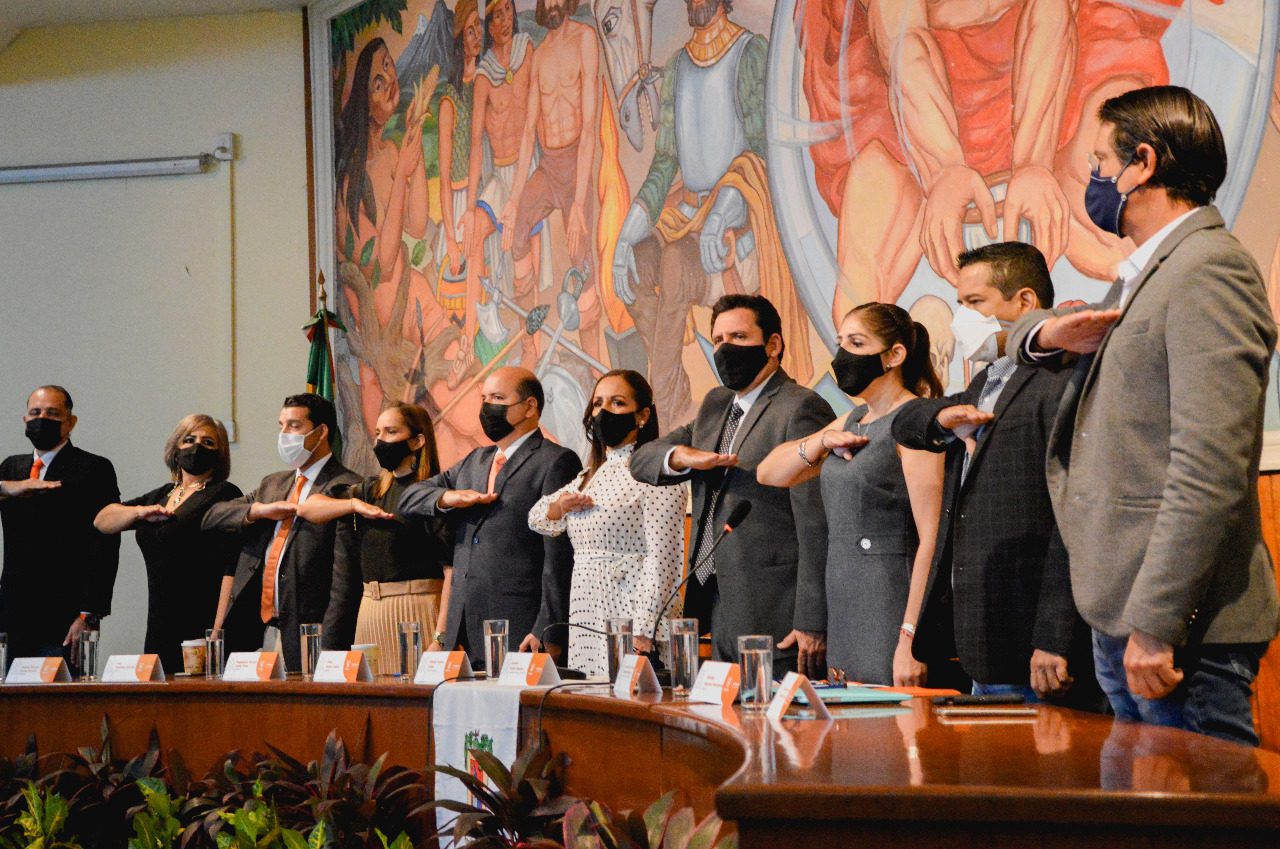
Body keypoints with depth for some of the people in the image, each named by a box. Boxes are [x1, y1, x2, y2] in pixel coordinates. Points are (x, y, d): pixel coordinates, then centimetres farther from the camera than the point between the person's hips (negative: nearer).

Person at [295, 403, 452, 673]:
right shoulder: (372, 490, 17)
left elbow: (453, 565, -14)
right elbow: (307, 508, 15)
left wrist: (443, 632, -23)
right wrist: (354, 504, -2)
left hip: (416, 608, -7)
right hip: (371, 608, 7)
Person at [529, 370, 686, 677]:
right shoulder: (591, 476, 18)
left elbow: (662, 559, -14)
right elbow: (538, 519, 29)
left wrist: (643, 632, -21)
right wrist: (560, 505, 4)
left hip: (630, 621, -8)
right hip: (585, 623, 8)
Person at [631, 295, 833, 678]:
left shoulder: (802, 409, -8)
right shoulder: (716, 405, 19)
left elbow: (818, 527, -13)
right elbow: (641, 459, 19)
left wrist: (812, 624, -18)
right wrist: (680, 456, -6)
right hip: (720, 613, 8)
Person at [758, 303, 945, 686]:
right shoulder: (853, 421, 15)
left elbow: (931, 539, -17)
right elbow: (769, 474, 21)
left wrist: (911, 639, -23)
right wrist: (821, 441, 2)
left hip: (893, 607, -8)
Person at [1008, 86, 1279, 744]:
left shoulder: (1210, 269, -13)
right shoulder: (1143, 275, 19)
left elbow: (1211, 468, -21)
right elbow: (1024, 334, 33)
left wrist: (1155, 625, -24)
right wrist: (1050, 331, 8)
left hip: (1179, 626, -10)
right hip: (1120, 617, 10)